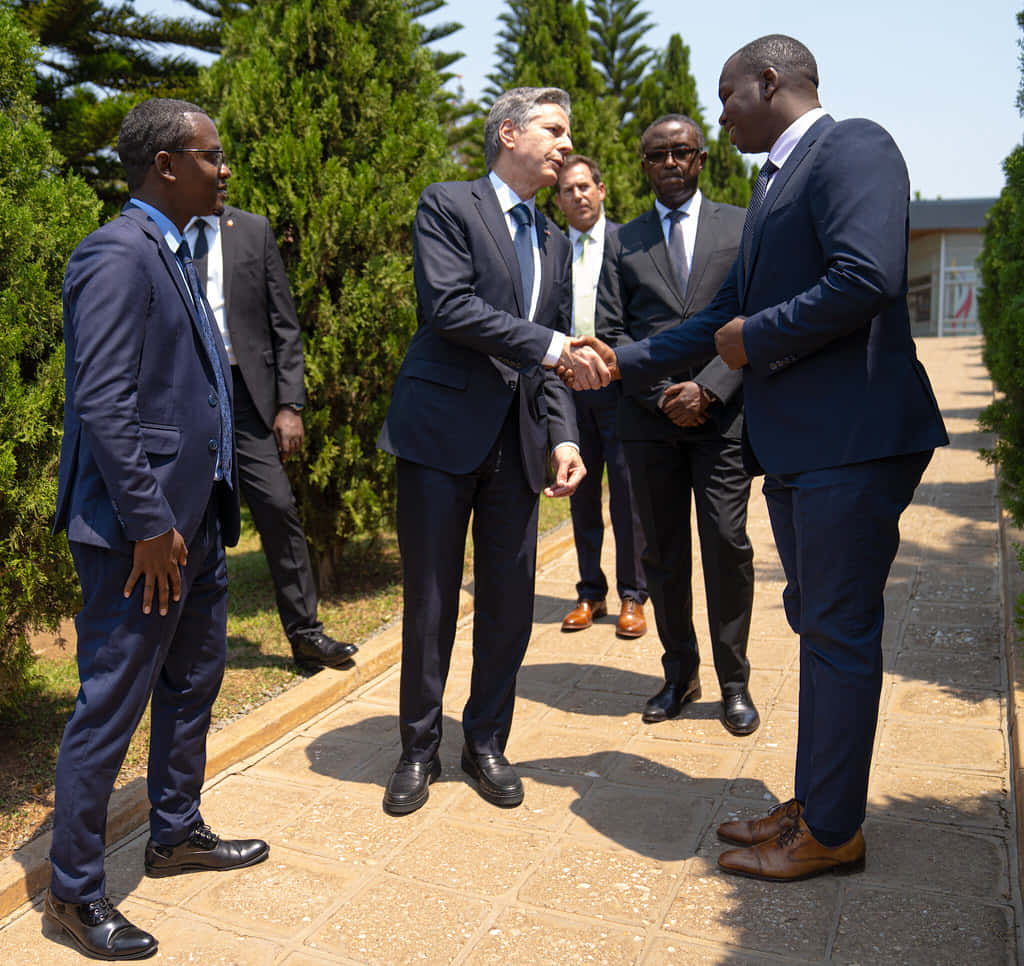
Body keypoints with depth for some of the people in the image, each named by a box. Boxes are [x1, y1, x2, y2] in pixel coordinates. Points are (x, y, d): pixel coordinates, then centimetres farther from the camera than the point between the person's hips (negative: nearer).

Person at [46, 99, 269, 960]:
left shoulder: (175, 253, 15)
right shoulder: (117, 254, -15)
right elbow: (101, 404, -22)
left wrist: (209, 508, 15)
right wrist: (148, 523, -21)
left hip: (195, 519, 10)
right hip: (144, 530, -10)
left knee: (194, 682, 20)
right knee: (111, 710, 3)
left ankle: (177, 833, 39)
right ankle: (74, 891, 22)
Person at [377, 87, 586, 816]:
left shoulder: (554, 242, 19)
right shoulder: (447, 206, 0)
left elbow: (555, 357, 15)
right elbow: (449, 306, -16)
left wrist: (564, 437, 1)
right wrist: (547, 345, -17)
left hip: (518, 436, 6)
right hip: (442, 427, -5)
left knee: (510, 601, 8)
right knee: (430, 600, 3)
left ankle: (487, 743, 26)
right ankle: (420, 750, 21)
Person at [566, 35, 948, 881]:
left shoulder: (852, 147, -8)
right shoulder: (773, 183, 21)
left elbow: (864, 280, -24)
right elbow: (726, 316, 22)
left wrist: (756, 337, -12)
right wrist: (623, 364, 17)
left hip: (853, 437, -10)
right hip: (793, 440, 10)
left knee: (839, 630, 0)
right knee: (817, 622, 16)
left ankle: (832, 831, 15)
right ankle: (814, 803, 31)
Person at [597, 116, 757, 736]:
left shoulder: (743, 228, 9)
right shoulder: (624, 243, 14)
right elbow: (610, 333, 7)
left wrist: (707, 388, -12)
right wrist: (661, 393, -7)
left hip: (723, 413, -2)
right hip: (650, 417, 2)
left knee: (727, 543, -5)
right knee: (663, 551, 6)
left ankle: (734, 680, 11)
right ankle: (680, 674, 20)